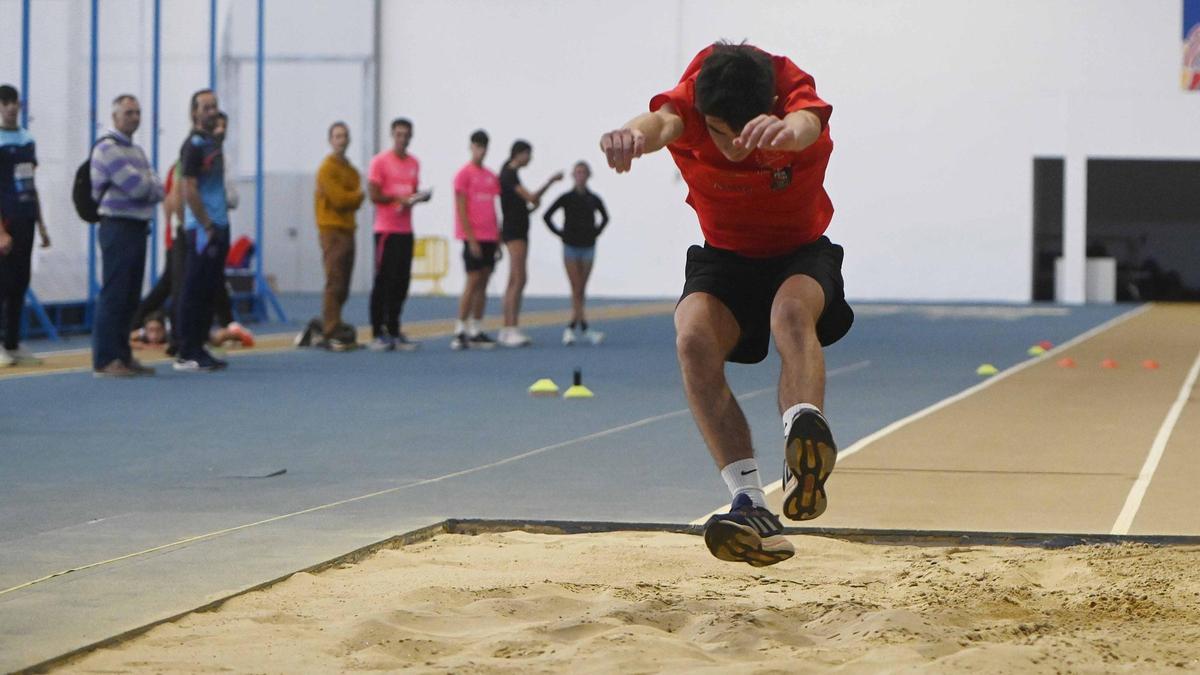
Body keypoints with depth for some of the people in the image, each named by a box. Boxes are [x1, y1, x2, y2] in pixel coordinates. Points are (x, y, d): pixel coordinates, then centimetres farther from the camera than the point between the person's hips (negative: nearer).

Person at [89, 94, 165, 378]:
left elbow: (157, 190, 9)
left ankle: (122, 355, 18)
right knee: (114, 295, -9)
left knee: (129, 296, 12)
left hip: (138, 227, 9)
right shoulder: (107, 149, -11)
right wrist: (148, 186, 0)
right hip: (118, 227, -9)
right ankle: (105, 360, -9)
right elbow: (137, 186, -19)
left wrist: (145, 185, -10)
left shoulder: (136, 151, 17)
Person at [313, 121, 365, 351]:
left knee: (343, 287, 7)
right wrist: (357, 195, 1)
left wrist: (352, 198, -8)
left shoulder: (351, 170, 18)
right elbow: (338, 198, -14)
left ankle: (333, 330, 12)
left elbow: (356, 202, 11)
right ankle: (330, 335, -13)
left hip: (347, 230, 8)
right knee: (334, 283, -12)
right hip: (332, 230, -8)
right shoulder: (327, 168, -7)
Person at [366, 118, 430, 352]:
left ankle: (394, 332, 12)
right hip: (387, 229, -6)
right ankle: (377, 334, -3)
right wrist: (399, 198, -20)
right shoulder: (380, 161, -5)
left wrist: (420, 197, 1)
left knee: (401, 282, 5)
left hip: (406, 230, 6)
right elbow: (374, 195, -9)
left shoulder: (414, 163, 14)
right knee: (384, 281, -6)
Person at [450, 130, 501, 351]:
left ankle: (476, 331, 8)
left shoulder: (491, 177, 14)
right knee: (473, 281, -9)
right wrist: (471, 239, -14)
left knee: (483, 283, 6)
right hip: (473, 238, -6)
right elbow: (462, 210, -9)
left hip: (489, 238, 6)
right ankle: (460, 331, -7)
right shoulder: (464, 174, -5)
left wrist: (498, 239, 12)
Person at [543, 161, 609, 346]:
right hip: (571, 247, -3)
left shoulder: (594, 199, 5)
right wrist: (559, 233, -4)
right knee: (576, 290, -8)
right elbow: (546, 216, 1)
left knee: (581, 291, 4)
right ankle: (584, 329, -11)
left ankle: (571, 328, 13)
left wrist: (596, 232, 7)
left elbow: (605, 218, 22)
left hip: (588, 247, 3)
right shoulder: (566, 198, -3)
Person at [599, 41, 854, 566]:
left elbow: (805, 121, -50)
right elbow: (662, 121, -46)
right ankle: (750, 504, -37)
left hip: (802, 253, -1)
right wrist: (636, 134, -72)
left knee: (791, 312, -36)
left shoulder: (793, 91, -24)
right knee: (693, 337, -29)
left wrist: (786, 131, -76)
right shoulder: (690, 103, -22)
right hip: (724, 257, 1)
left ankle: (805, 436, -59)